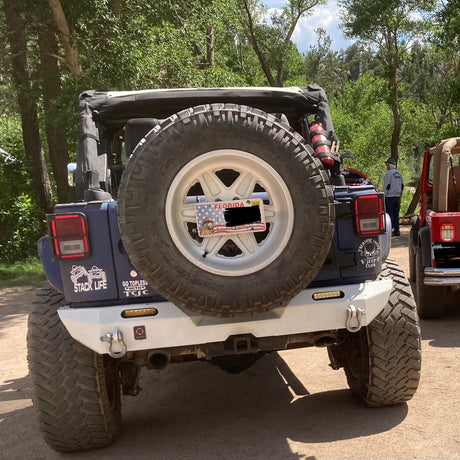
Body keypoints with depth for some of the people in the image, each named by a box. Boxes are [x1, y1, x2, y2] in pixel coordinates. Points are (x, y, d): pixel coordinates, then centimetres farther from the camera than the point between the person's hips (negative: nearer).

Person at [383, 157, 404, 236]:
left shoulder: (389, 173, -11)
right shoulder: (399, 174, 14)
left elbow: (386, 186, -14)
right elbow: (402, 186, 19)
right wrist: (400, 197, 24)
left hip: (389, 197, -7)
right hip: (397, 197, 7)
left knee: (389, 214, -6)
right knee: (396, 214, 10)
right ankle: (396, 231, 11)